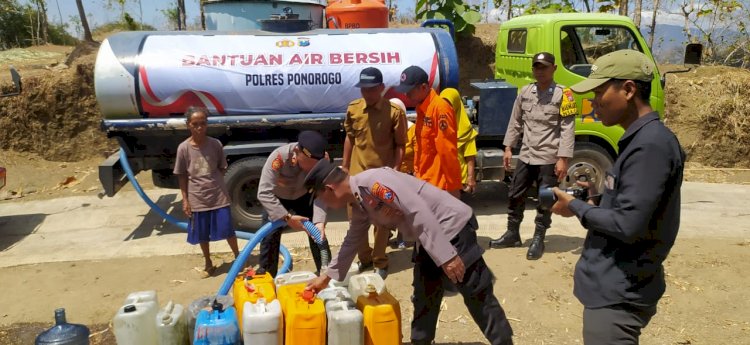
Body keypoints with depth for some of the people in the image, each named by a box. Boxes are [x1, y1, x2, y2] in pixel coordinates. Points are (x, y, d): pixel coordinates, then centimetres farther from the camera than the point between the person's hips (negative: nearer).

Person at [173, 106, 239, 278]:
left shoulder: (216, 144, -5)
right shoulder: (184, 148, -7)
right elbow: (182, 176, 0)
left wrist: (213, 183, -6)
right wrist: (185, 200, -1)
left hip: (219, 196, 0)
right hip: (197, 199, 0)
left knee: (227, 230, 7)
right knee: (202, 234, 13)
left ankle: (238, 257, 28)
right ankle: (208, 264, 33)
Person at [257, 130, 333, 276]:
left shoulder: (323, 159, -32)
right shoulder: (279, 157, -42)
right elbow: (264, 193, -41)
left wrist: (319, 221, -46)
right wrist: (287, 217, -46)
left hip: (303, 197, 2)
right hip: (277, 198, -2)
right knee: (269, 239, -4)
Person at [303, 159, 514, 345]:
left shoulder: (371, 182, -25)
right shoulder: (359, 203, 7)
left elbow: (419, 212, -29)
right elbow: (352, 242, 22)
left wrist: (446, 256, -28)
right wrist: (327, 276, 27)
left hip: (452, 226, -10)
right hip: (427, 238, 10)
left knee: (478, 296, -1)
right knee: (424, 297, 16)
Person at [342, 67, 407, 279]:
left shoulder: (394, 112, -11)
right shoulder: (353, 109, 1)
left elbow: (400, 145, -6)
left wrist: (395, 170, -13)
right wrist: (345, 166, 12)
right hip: (357, 173, 4)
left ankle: (380, 262, 25)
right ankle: (364, 257, 33)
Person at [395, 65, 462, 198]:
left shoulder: (440, 108, -19)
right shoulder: (421, 107, 10)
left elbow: (448, 150, -21)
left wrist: (453, 186, -19)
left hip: (439, 183, -9)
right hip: (424, 181, 9)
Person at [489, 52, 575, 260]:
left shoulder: (563, 94, -8)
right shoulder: (525, 92, 7)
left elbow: (567, 129, -11)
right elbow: (516, 122, 13)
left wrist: (563, 158, -16)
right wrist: (508, 147, 8)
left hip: (549, 158, -5)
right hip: (526, 155, 5)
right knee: (515, 195, 12)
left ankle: (538, 239, 19)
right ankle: (512, 234, 27)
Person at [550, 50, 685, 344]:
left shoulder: (651, 145, -22)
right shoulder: (639, 140, 9)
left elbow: (628, 226, -25)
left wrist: (576, 207, -11)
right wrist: (597, 200, 3)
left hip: (618, 295, -10)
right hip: (613, 287, 10)